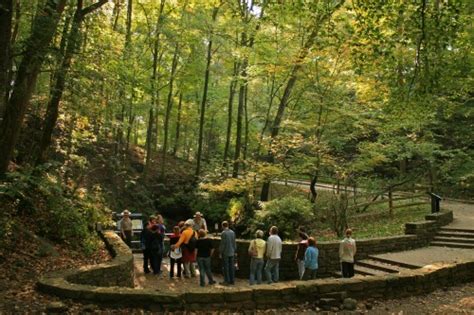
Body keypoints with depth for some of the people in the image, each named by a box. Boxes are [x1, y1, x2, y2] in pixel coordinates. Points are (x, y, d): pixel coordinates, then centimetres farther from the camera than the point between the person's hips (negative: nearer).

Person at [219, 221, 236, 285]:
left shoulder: (223, 233, -14)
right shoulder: (232, 232, 5)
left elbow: (222, 244, -15)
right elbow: (234, 243, 10)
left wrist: (220, 253, -7)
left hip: (225, 253, -6)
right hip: (231, 252, 6)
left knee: (226, 267, 1)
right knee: (231, 266, 11)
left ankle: (227, 281, 4)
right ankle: (232, 280, 16)